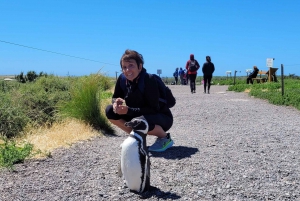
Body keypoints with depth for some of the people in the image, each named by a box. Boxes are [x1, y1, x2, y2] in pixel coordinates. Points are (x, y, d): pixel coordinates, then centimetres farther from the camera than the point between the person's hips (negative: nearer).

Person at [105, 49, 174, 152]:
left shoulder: (149, 80, -27)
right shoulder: (122, 79, -10)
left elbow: (153, 109, -29)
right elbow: (115, 97, 5)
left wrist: (128, 110, -35)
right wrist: (117, 102, -21)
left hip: (162, 117, -6)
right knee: (110, 111, -9)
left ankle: (165, 138, -6)